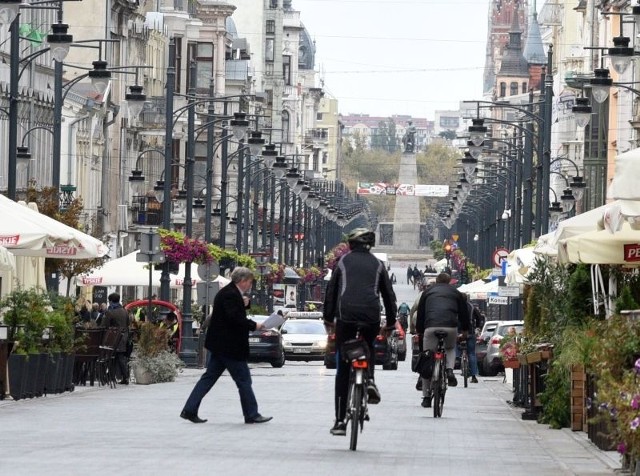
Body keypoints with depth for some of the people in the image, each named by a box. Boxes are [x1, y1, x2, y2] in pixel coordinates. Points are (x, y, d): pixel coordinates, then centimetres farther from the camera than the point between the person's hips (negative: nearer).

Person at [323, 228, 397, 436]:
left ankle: (340, 420, 0)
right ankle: (369, 380, 3)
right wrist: (391, 323, 24)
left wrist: (328, 319, 18)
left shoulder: (343, 261, 15)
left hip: (346, 315, -1)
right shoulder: (377, 264, 18)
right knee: (368, 348, 33)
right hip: (371, 316, 1)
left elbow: (331, 290, 12)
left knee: (343, 370, 3)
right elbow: (389, 295, 18)